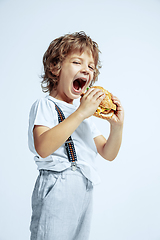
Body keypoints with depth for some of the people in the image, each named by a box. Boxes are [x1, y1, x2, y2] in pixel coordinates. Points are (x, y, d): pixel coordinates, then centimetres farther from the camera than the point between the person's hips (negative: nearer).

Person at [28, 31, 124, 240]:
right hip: (57, 190, -7)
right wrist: (80, 113, -24)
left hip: (85, 192, 8)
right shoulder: (45, 105, -4)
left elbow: (108, 154, 16)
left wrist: (117, 126, -4)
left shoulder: (85, 112, 19)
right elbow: (43, 148, -25)